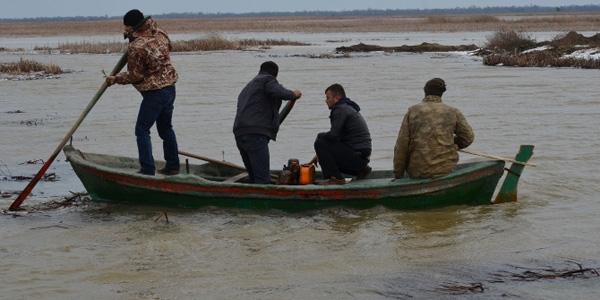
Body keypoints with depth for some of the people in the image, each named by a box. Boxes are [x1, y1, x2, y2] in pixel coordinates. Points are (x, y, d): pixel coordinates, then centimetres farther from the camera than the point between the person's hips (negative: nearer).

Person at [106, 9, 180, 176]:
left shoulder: (136, 47, -20)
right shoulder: (159, 34, 2)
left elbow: (135, 76, -14)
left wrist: (115, 79, 1)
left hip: (155, 92, -9)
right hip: (170, 88, 9)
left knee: (142, 130, 0)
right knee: (166, 128, 20)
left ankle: (148, 170, -2)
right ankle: (173, 166, 27)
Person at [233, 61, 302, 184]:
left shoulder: (249, 86, 34)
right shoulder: (268, 80, 7)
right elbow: (279, 92, -13)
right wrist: (294, 94, 4)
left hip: (239, 134, 9)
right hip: (255, 134, -9)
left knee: (254, 177, 11)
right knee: (263, 179, -15)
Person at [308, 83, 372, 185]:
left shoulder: (340, 109, -12)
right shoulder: (349, 108, 21)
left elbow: (333, 135, -22)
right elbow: (336, 137, 24)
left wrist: (320, 135, 0)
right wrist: (320, 155, 21)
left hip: (356, 155, -10)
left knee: (320, 143, -12)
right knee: (326, 157, 25)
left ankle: (336, 178, -13)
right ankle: (360, 170, 16)